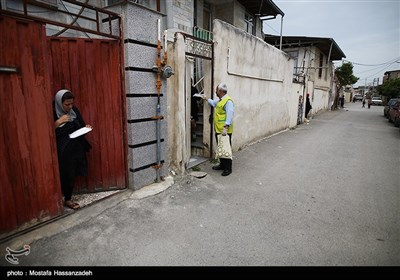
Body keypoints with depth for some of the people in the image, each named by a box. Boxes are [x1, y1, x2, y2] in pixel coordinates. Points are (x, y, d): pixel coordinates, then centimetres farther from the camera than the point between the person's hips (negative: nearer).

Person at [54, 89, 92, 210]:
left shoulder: (74, 110, 4)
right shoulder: (54, 113, -12)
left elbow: (80, 125, 16)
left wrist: (86, 127, -5)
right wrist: (59, 122, -22)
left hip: (76, 148, 5)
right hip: (62, 151, -5)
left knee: (72, 174, 11)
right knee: (65, 175, -1)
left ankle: (68, 199, 26)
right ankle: (66, 199, 17)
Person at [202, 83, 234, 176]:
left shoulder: (228, 101, -16)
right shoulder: (220, 100, 17)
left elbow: (229, 115, -25)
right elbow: (214, 103, 41)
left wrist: (226, 127, -32)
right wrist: (206, 98, 48)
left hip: (225, 131, -10)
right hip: (218, 130, 10)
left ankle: (228, 168, 7)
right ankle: (222, 165, 31)